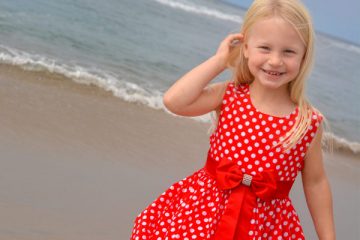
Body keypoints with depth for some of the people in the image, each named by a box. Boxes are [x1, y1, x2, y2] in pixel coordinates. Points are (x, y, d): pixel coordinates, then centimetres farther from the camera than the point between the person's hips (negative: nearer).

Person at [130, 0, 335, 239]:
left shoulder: (310, 122, -9)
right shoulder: (229, 96, -6)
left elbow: (315, 183, 1)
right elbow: (174, 101, -21)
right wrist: (220, 60, -13)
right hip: (204, 211, 1)